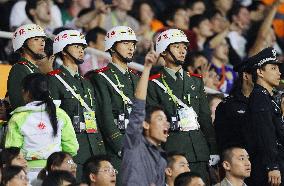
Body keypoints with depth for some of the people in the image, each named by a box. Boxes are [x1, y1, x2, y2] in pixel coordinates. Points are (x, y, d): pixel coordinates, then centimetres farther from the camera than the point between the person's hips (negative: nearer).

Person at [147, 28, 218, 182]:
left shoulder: (196, 81, 19)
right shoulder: (154, 84, 2)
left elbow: (206, 118, 17)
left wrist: (213, 151, 10)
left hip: (199, 151, 5)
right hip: (170, 151, -4)